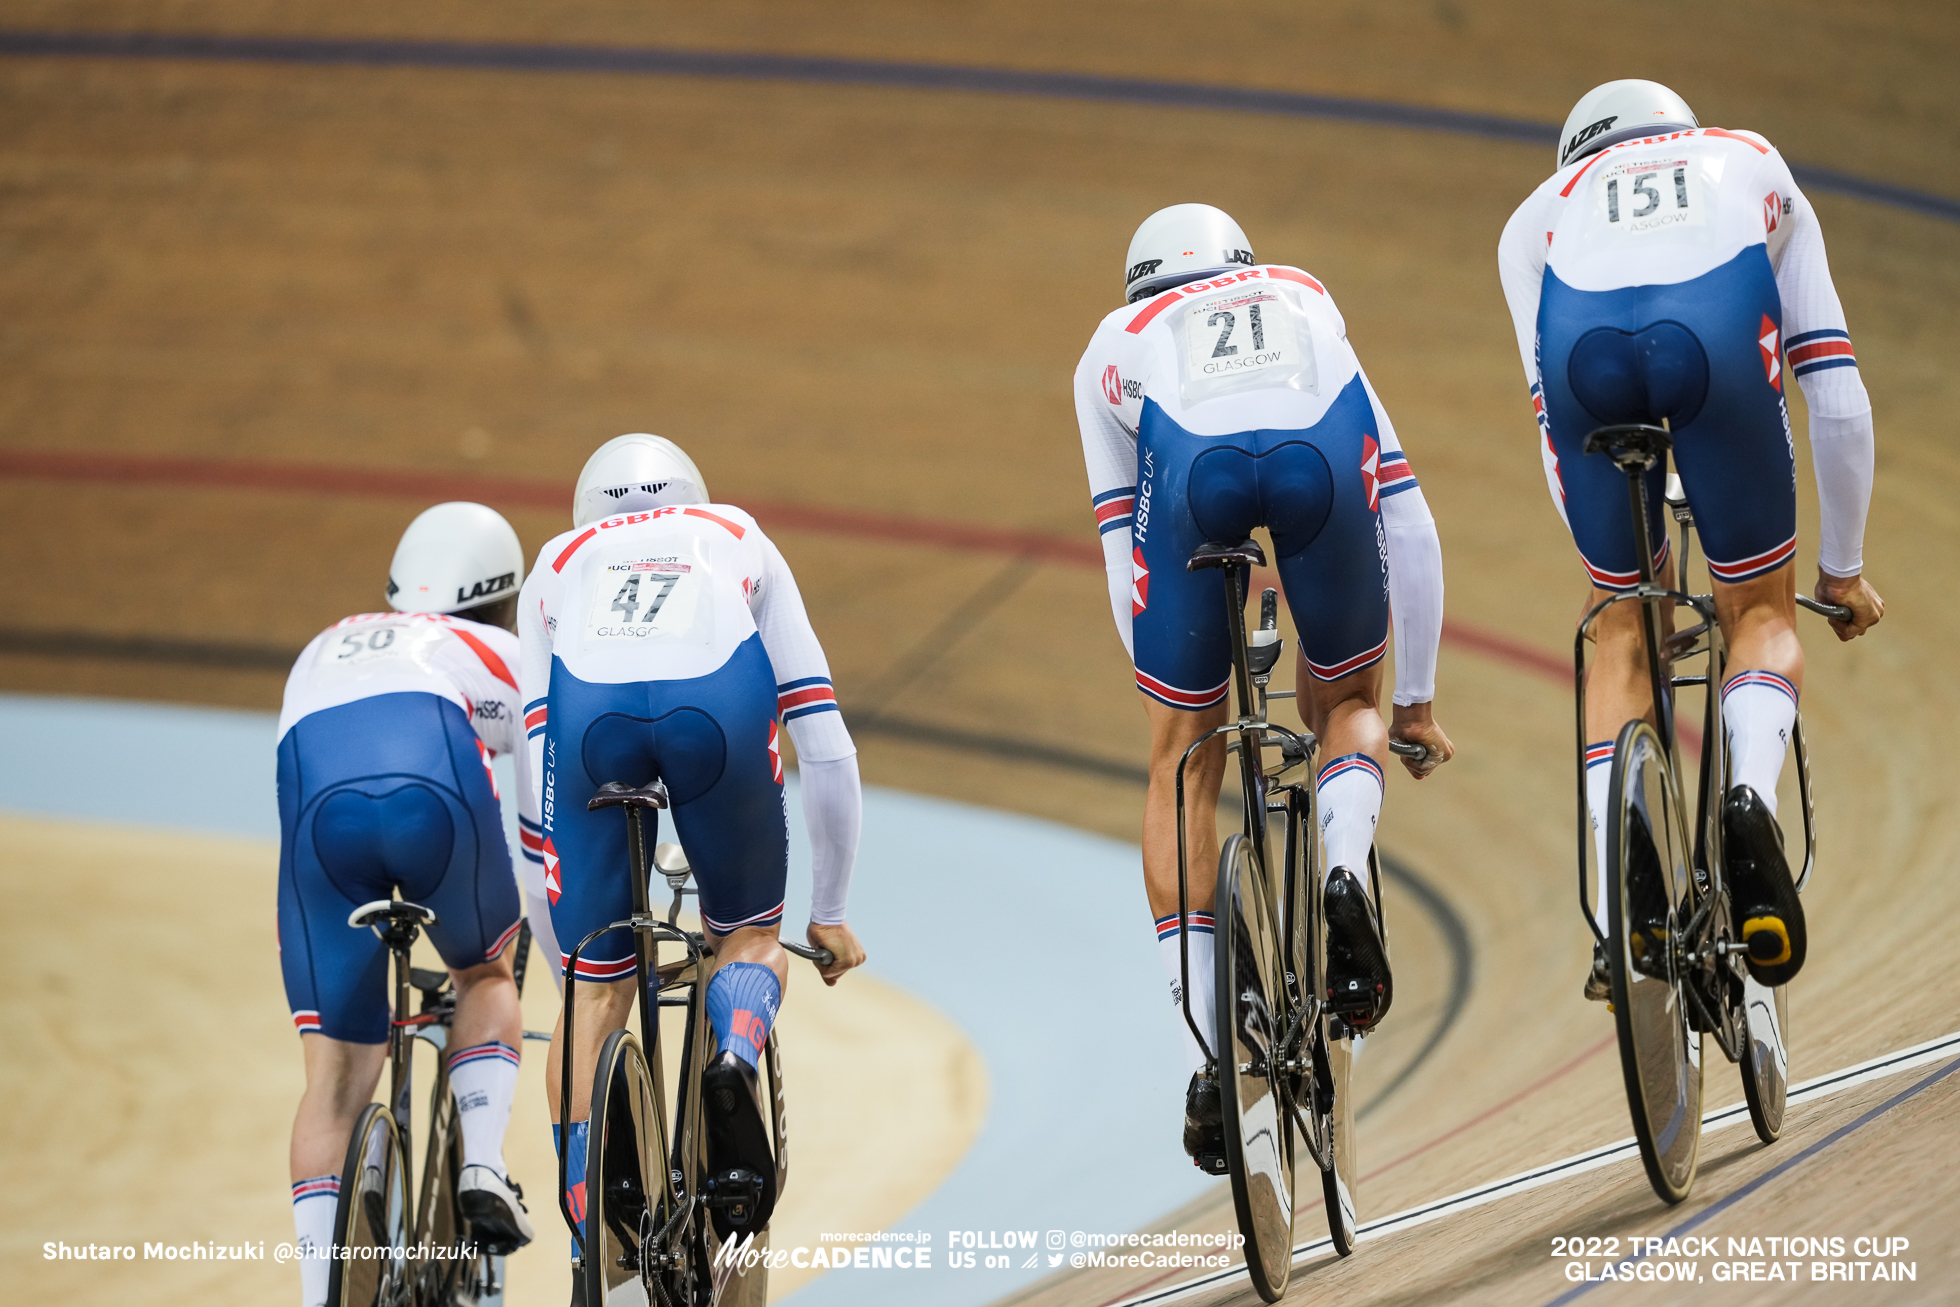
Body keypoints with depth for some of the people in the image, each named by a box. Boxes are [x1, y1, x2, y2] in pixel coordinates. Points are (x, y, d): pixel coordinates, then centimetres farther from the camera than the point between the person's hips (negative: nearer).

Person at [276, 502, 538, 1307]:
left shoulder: (326, 649, 43)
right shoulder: (504, 655, 35)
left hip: (317, 796, 1)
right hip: (434, 782, -1)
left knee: (336, 1073, 6)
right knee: (485, 973, 28)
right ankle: (482, 1165, 7)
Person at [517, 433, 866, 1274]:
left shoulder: (558, 564, 39)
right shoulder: (740, 544, 39)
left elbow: (538, 771, 33)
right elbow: (827, 751, 34)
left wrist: (559, 944, 38)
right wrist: (829, 913, 43)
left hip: (590, 707, 0)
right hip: (719, 701, 0)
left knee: (595, 993, 15)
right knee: (749, 935, 25)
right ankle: (738, 1053, -8)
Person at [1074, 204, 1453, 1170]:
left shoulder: (1116, 344, 39)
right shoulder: (1311, 306, 42)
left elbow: (1127, 552, 35)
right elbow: (1409, 528, 41)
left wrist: (1172, 698, 42)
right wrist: (1414, 700, 47)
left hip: (1191, 463, -1)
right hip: (1322, 450, 1)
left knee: (1184, 765, 17)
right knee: (1346, 702, 28)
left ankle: (1204, 1069, 11)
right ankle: (1346, 872, -4)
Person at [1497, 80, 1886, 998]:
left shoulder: (1541, 212, 39)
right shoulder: (1757, 172, 40)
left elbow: (1554, 421, 34)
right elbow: (1839, 402, 36)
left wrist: (1623, 570, 44)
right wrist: (1842, 569, 45)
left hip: (1583, 338, 1)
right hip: (1719, 334, -1)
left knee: (1622, 627, 21)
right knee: (1761, 613, 20)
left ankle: (1621, 921, 11)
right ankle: (1752, 794, -12)